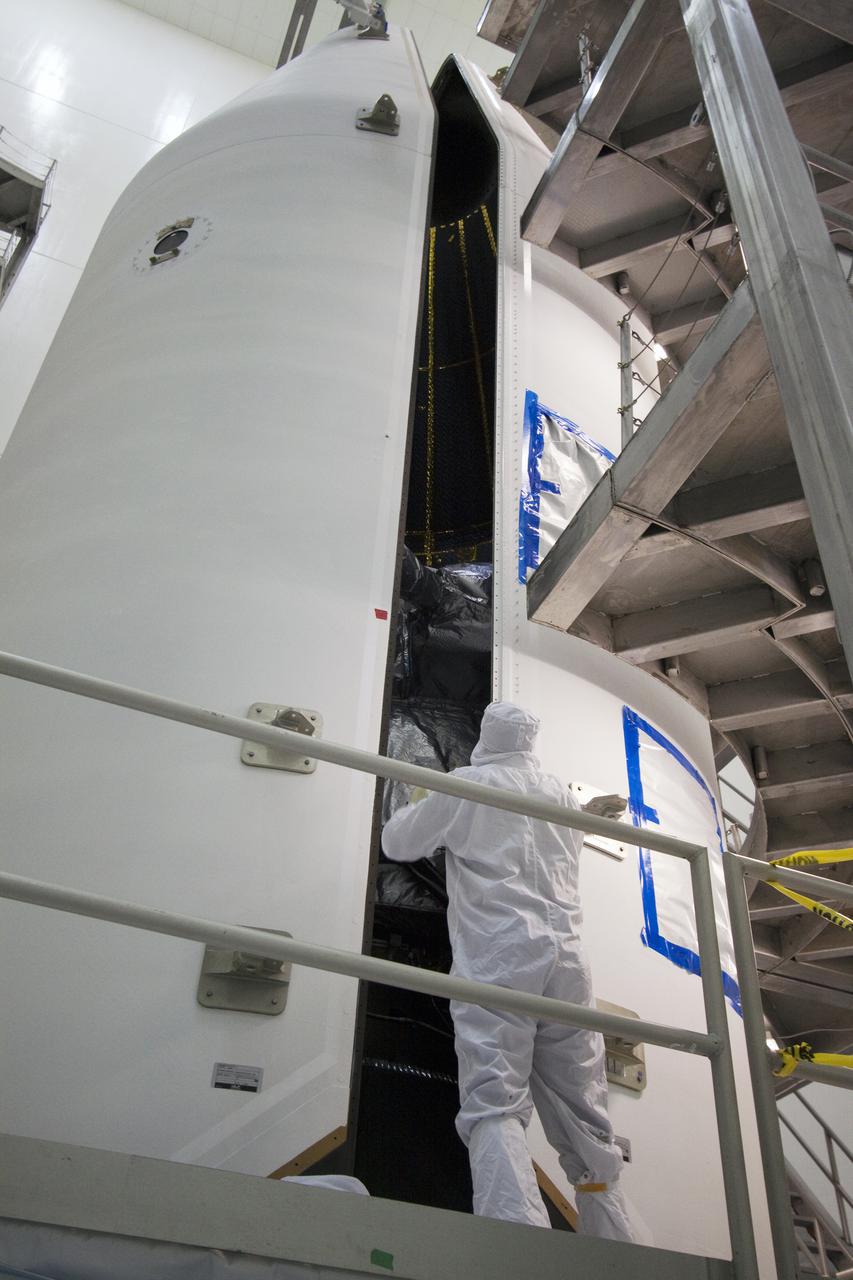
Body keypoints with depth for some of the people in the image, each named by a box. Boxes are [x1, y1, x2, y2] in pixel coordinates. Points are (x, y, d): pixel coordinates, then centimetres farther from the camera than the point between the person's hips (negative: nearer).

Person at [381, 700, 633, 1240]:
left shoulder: (467, 784, 6)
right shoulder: (564, 794, 19)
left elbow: (398, 843, 15)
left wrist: (419, 805, 36)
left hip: (496, 957, -4)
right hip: (566, 958, 5)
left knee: (495, 1104, -12)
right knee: (585, 1117, 8)